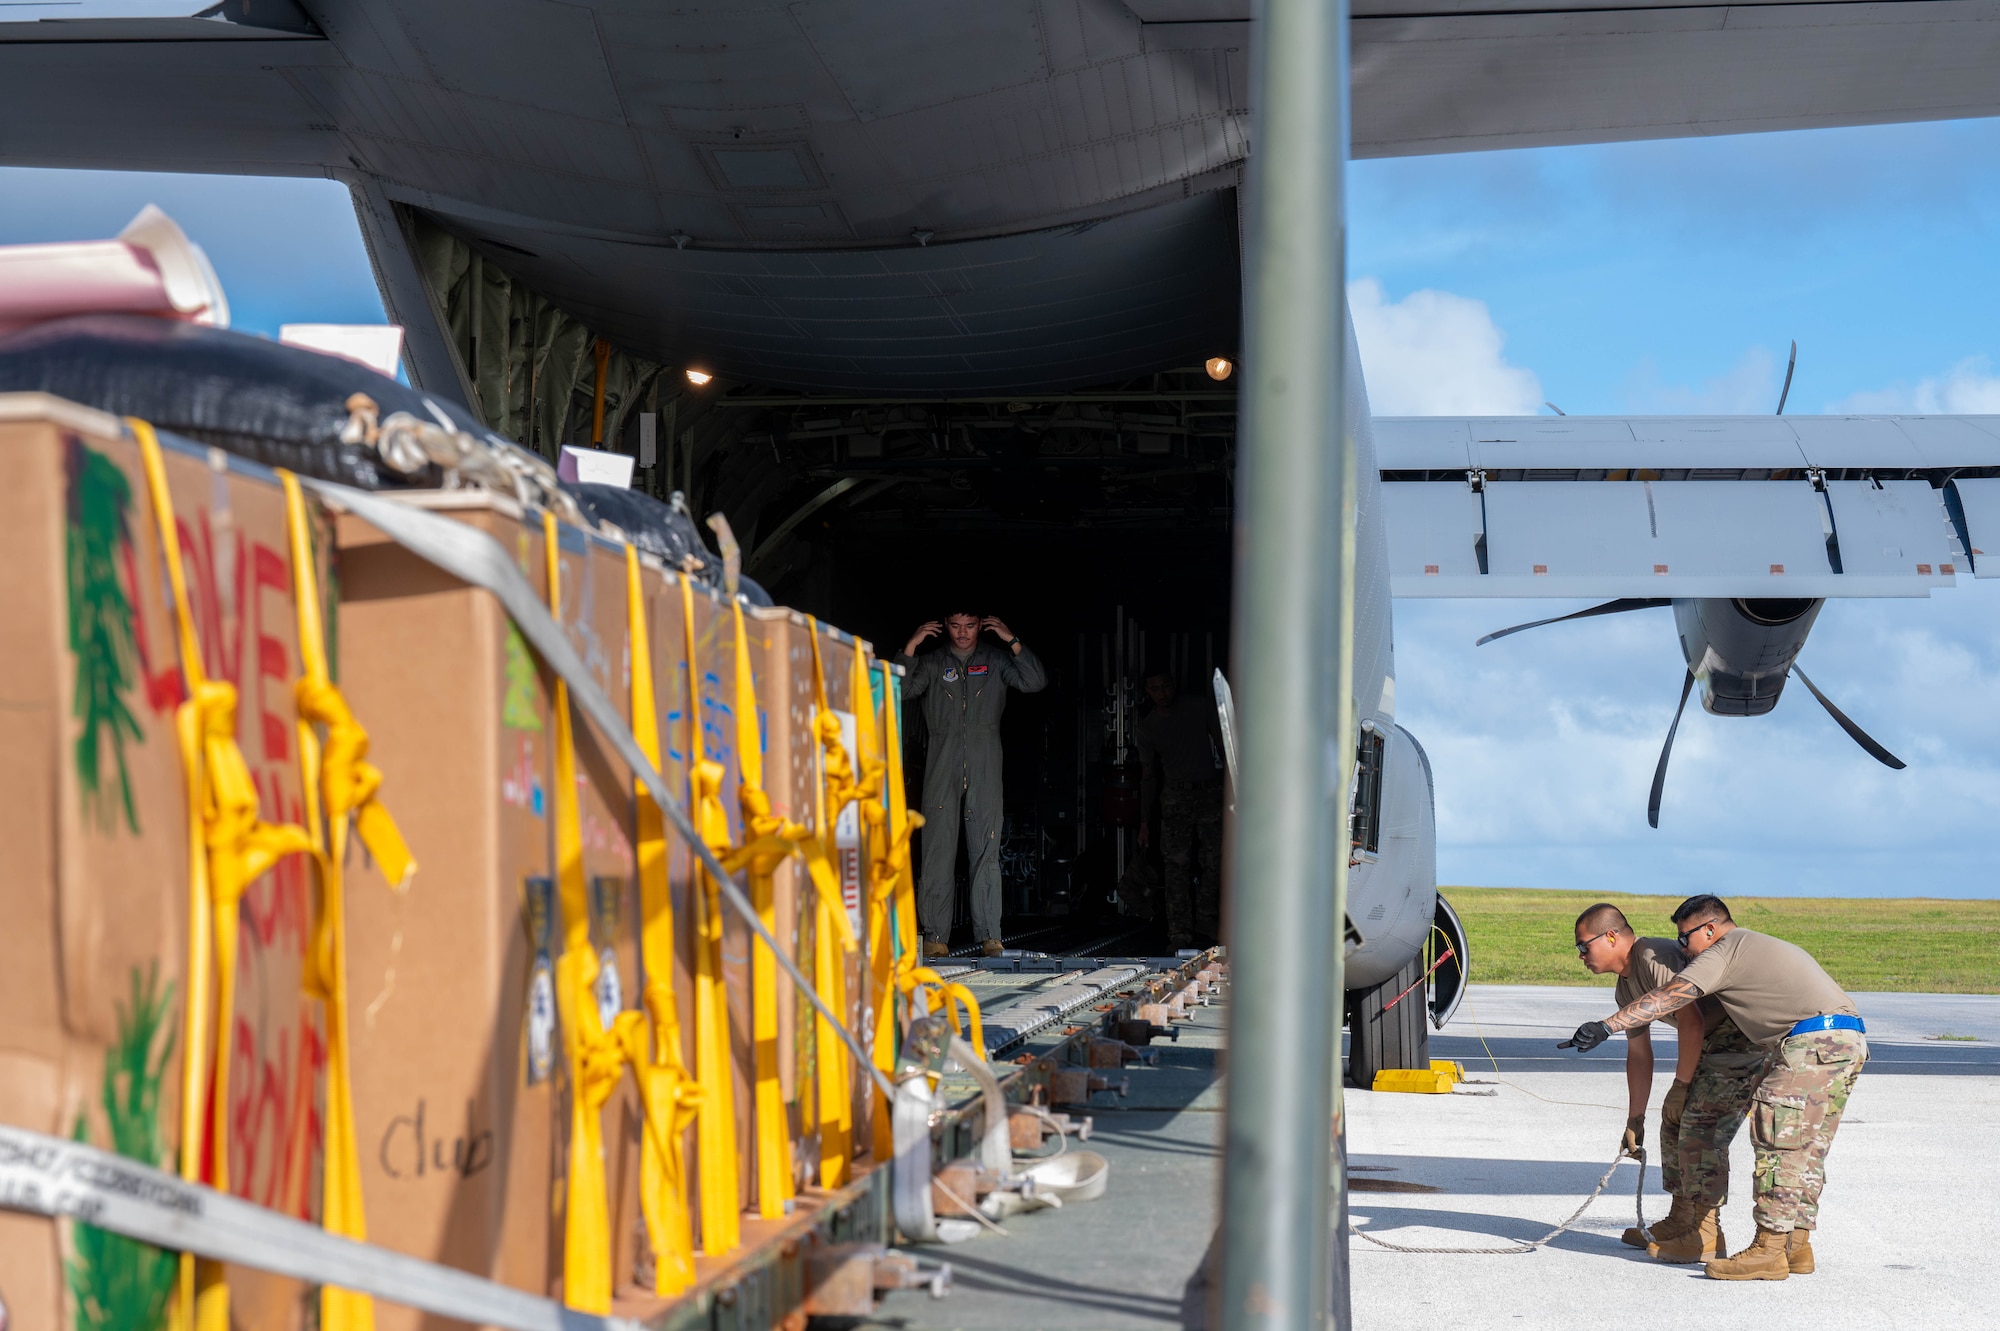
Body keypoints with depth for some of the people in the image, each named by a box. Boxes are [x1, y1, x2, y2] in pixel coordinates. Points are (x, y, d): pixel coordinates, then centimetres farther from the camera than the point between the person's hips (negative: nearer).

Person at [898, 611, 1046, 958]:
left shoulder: (996, 659, 11)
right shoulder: (933, 662, 11)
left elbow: (1036, 682, -1)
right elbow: (901, 690, -2)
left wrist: (1012, 642, -8)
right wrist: (911, 648, -8)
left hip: (984, 768, 0)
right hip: (942, 765, 0)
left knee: (986, 851, -3)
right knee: (938, 850, -5)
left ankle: (990, 936, -4)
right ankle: (934, 936, -4)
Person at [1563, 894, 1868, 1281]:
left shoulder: (1724, 952, 0)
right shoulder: (1765, 946, 29)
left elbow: (1668, 998, -9)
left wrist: (1606, 1027, -14)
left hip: (1812, 1041, -10)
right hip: (1852, 1038, 10)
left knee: (1778, 1143, -8)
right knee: (1806, 1148, 13)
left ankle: (1769, 1249, -10)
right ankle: (1797, 1245, 15)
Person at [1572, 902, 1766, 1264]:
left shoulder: (1655, 959, -22)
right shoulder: (1627, 985, 11)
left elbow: (1691, 1022, -27)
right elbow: (1638, 1054, 17)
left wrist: (1681, 1084, -17)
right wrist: (1635, 1119, 17)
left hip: (1743, 1041, -11)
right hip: (1711, 1045, 11)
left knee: (1701, 1129, -14)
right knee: (1675, 1122, 13)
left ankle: (1706, 1237, -9)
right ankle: (1680, 1223, 23)